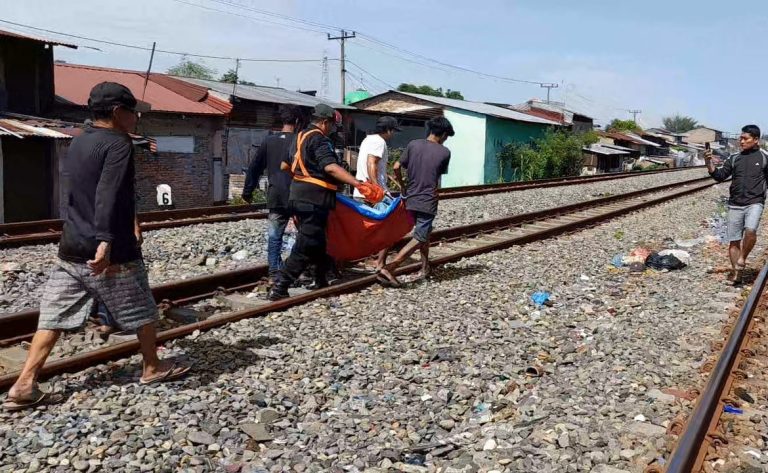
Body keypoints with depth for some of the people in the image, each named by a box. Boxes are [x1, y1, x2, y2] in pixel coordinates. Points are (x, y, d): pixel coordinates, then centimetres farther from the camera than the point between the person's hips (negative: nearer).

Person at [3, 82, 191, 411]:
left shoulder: (77, 145, 15)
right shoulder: (118, 143, -11)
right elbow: (108, 197, -25)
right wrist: (106, 242, -33)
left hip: (69, 251, 7)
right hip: (111, 252, -7)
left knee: (54, 318, 7)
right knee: (141, 311, 12)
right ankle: (153, 368, 26)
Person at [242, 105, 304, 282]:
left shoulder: (269, 141, 6)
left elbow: (254, 168, 9)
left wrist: (248, 191, 18)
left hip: (275, 198, 3)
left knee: (274, 236, 5)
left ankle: (274, 273, 3)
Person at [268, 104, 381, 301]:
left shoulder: (301, 137, 18)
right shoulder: (319, 139, -13)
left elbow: (285, 165, 26)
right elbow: (330, 167, -29)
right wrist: (358, 184, -36)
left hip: (299, 196, 10)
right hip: (314, 199, -10)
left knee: (317, 241, 20)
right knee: (305, 247, -8)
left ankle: (321, 281, 30)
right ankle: (279, 289, -10)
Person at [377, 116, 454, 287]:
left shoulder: (413, 144, 0)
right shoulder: (445, 152, -6)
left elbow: (397, 167, -2)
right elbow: (440, 176, 4)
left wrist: (402, 186, 13)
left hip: (411, 199, 5)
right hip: (428, 202, -5)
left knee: (425, 233, 24)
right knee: (419, 239, -5)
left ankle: (426, 268, 31)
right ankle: (388, 269, -19)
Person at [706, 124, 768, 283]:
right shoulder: (734, 158, 9)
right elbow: (720, 176, 3)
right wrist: (709, 163, -12)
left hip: (754, 203, -3)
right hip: (735, 204, 3)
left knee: (750, 231, -28)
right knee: (734, 240, 5)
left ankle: (742, 259, -5)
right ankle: (736, 272, 18)